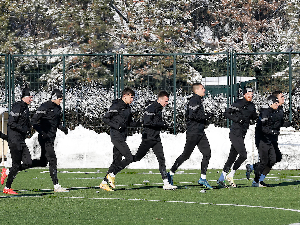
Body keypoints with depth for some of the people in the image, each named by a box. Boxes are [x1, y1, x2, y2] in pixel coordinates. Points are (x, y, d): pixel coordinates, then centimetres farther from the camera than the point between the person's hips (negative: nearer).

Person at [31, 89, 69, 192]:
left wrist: (62, 127, 5)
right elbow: (34, 121, -14)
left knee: (43, 162, 13)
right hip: (45, 137, -9)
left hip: (51, 137, 9)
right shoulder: (45, 107, -13)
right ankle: (56, 186, -10)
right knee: (52, 160, -11)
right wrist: (42, 133, -24)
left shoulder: (58, 108, 13)